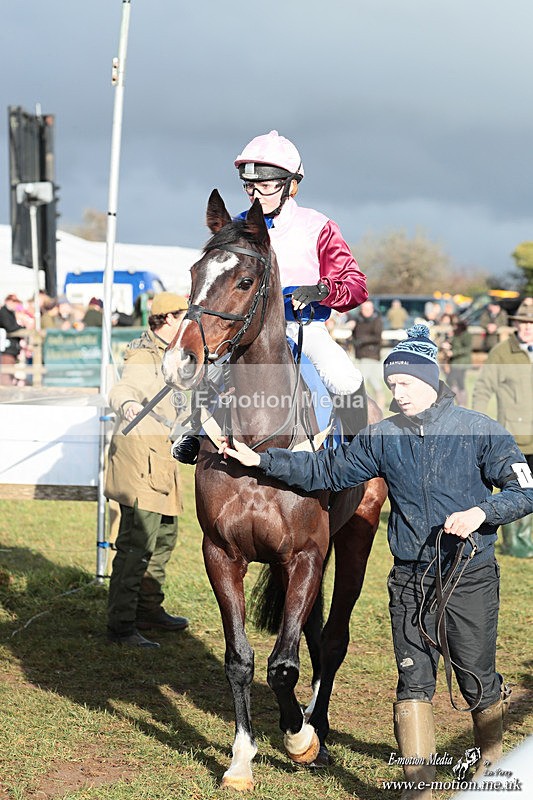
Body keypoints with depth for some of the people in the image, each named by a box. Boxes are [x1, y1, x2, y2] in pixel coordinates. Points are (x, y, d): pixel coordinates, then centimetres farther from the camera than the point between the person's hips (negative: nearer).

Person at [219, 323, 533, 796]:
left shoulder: (479, 430, -7)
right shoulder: (383, 437, 3)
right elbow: (325, 470, 9)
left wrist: (481, 513, -23)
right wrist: (260, 461, 2)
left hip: (471, 576, -2)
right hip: (410, 580, 3)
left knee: (478, 678, 8)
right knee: (413, 679, 1)